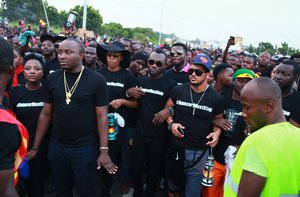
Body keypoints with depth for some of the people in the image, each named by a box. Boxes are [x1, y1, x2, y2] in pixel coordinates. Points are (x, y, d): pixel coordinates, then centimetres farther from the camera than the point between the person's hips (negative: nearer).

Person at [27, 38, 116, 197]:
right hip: (56, 147, 4)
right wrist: (35, 147, 7)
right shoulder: (51, 79, 1)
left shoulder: (96, 80, -10)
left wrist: (104, 150, -14)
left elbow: (102, 116, -9)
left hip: (86, 147, -3)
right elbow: (46, 114, 7)